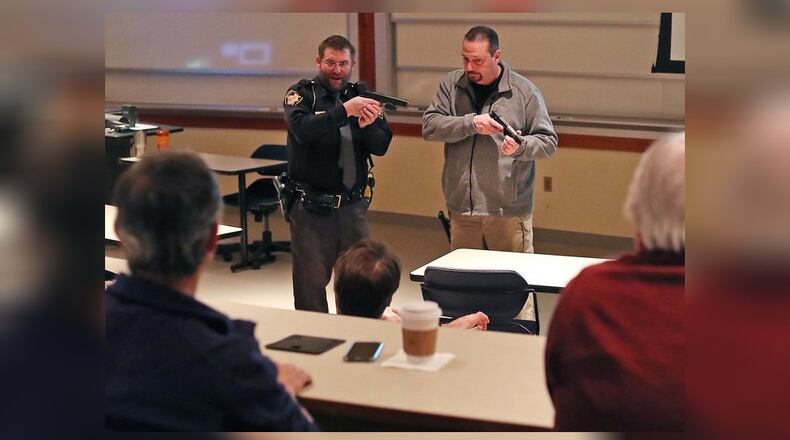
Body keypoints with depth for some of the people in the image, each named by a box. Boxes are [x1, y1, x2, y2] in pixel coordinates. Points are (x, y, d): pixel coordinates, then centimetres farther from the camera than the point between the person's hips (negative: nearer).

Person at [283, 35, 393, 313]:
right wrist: (344, 111, -30)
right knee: (311, 284, 1)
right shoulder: (302, 94, -1)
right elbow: (303, 129, -21)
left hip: (352, 205, 4)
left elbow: (381, 146, 1)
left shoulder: (361, 97, 9)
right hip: (311, 207, -3)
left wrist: (367, 126, -19)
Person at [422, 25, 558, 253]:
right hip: (461, 209, 3)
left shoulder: (525, 91, -1)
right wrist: (471, 123, -17)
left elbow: (548, 141, 1)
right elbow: (429, 126, -3)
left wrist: (521, 147, -20)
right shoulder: (451, 85, 6)